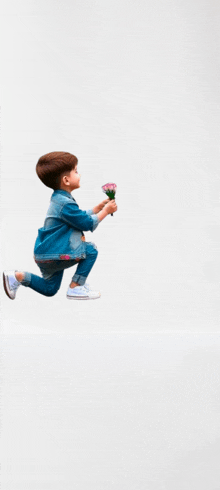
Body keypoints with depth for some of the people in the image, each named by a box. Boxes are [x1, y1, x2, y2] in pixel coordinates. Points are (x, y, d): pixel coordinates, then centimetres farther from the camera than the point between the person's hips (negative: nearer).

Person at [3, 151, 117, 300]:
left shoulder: (59, 199, 12)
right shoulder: (65, 204, -22)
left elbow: (81, 217, 21)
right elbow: (88, 224, -17)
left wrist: (99, 207, 15)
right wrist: (105, 211, -7)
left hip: (47, 253, 10)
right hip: (52, 255, -10)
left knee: (50, 289, 22)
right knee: (90, 250, -13)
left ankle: (18, 277, 12)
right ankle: (75, 288, -9)